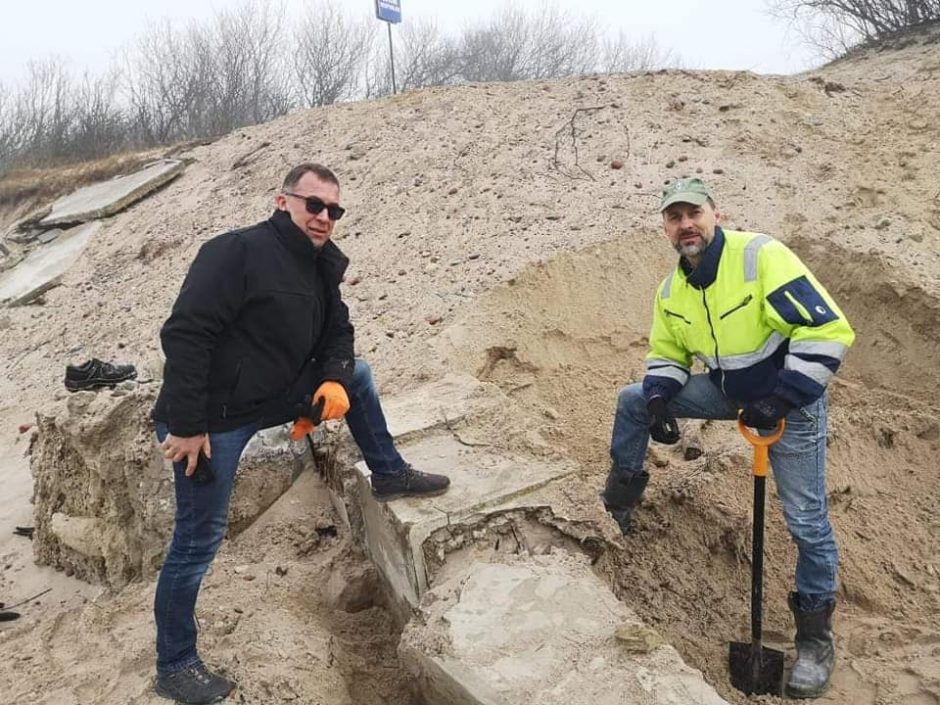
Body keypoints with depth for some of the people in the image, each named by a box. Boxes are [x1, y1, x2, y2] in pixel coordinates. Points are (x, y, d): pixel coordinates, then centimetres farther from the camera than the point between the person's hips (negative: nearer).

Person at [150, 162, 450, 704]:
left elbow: (338, 333, 12)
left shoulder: (321, 267, 4)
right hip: (211, 420, -7)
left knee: (358, 375, 9)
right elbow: (185, 335, -27)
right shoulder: (237, 252, -22)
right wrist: (186, 427, -27)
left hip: (271, 397, 8)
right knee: (199, 541, 0)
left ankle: (389, 474, 23)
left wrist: (334, 380, -11)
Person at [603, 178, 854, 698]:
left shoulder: (761, 256, -28)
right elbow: (666, 355, 8)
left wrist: (781, 398, -31)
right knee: (632, 400, -1)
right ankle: (622, 497, 20)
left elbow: (828, 330, -30)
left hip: (790, 398, -6)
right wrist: (658, 401, -11)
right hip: (728, 390, 6)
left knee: (806, 520, -2)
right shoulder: (671, 290, -5)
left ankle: (815, 632, 18)